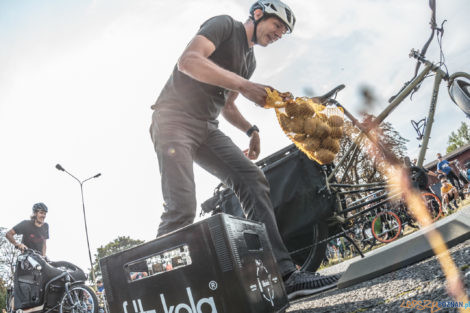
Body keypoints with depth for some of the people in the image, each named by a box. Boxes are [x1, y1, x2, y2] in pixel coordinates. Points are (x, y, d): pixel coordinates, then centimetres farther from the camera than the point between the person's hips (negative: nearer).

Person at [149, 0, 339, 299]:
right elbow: (188, 61, -19)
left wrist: (251, 129, 8)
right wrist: (244, 85, -24)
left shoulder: (250, 61, 22)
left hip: (207, 128, 7)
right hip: (174, 118, -7)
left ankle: (284, 274, -16)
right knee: (182, 210, -23)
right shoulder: (225, 25, -1)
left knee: (253, 180, -13)